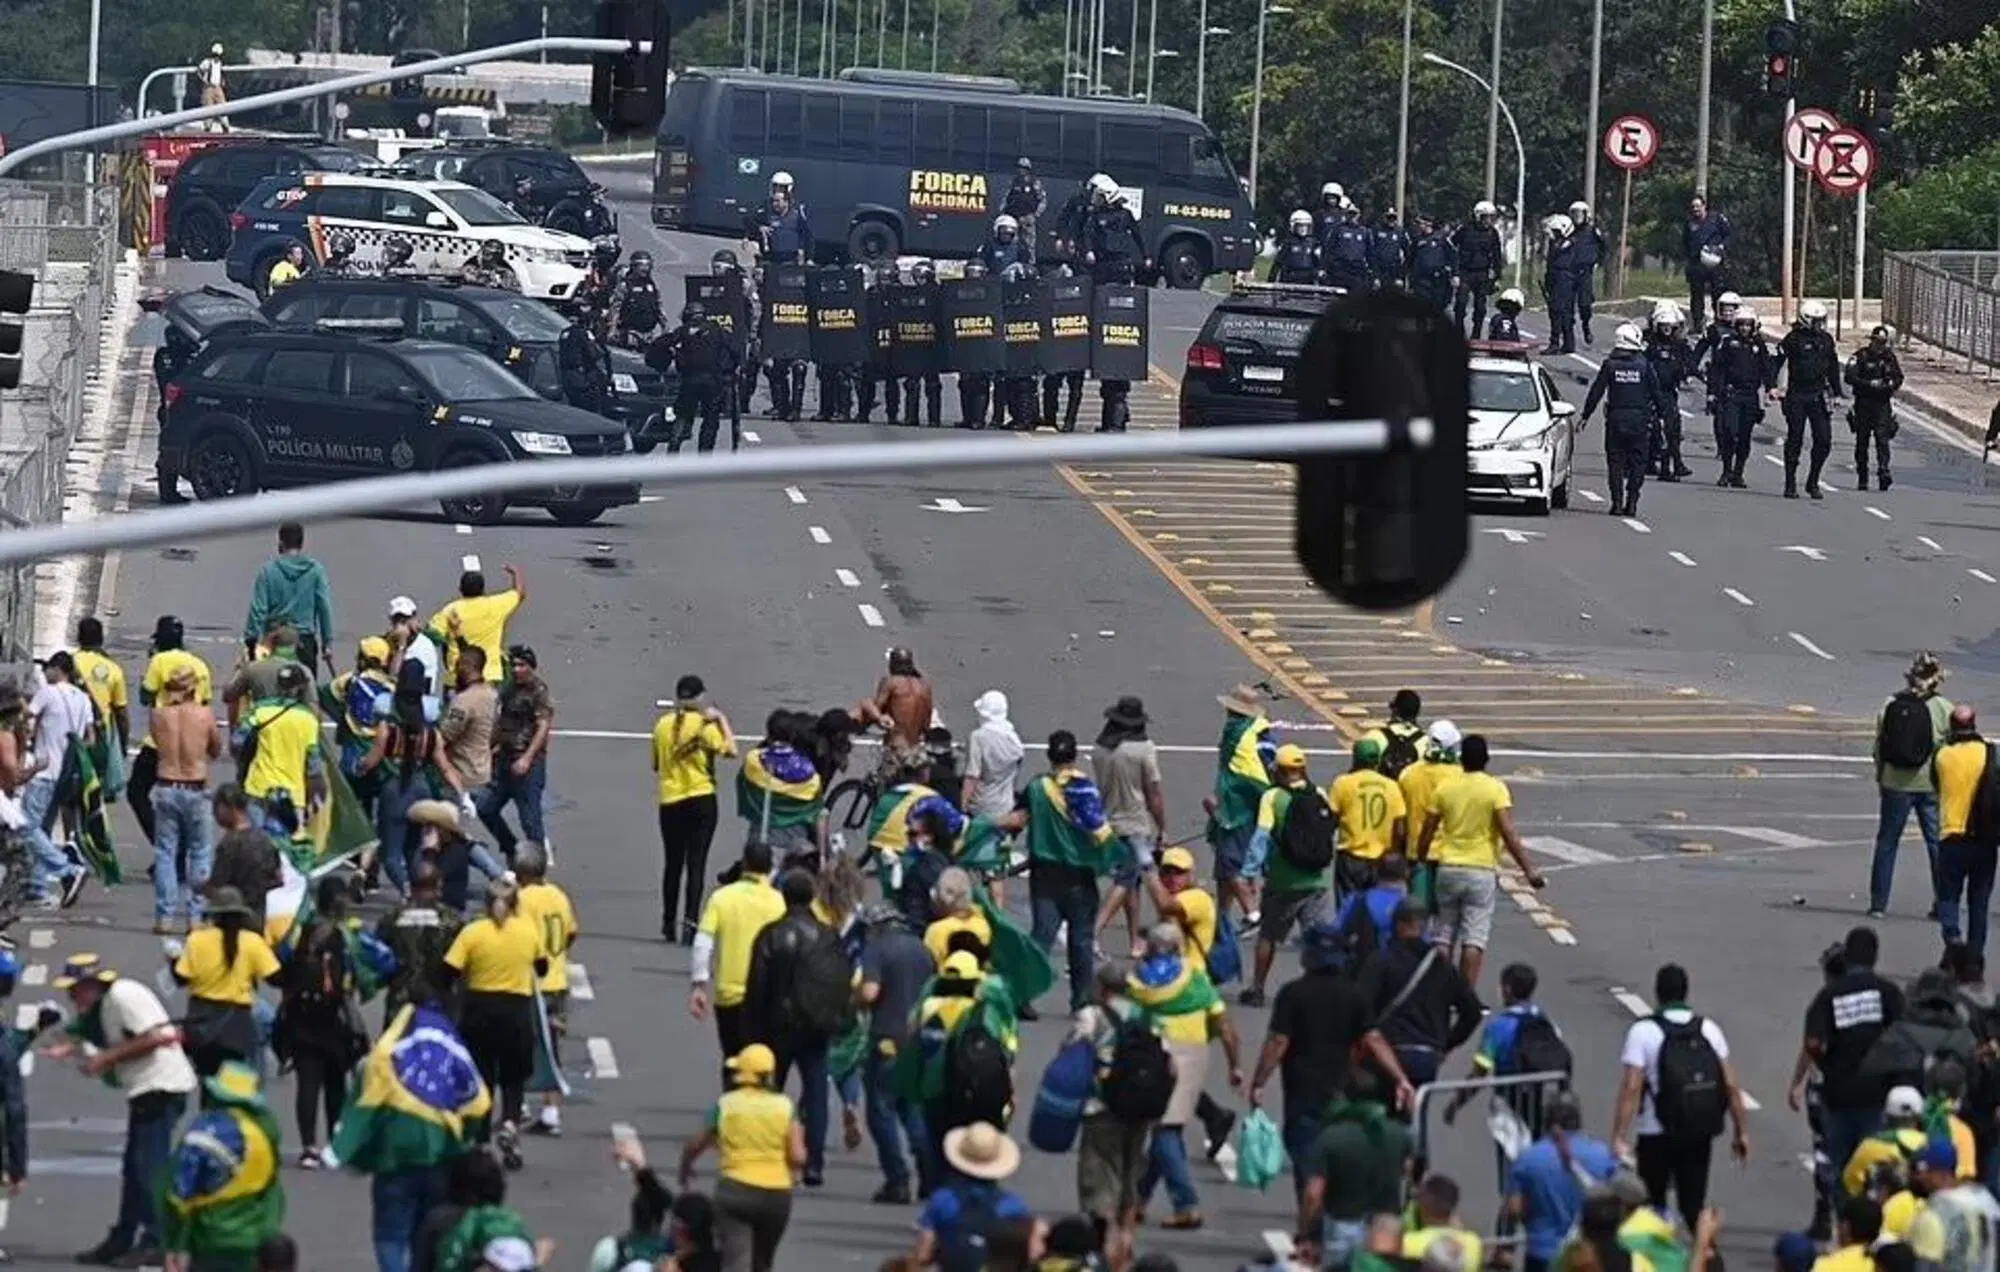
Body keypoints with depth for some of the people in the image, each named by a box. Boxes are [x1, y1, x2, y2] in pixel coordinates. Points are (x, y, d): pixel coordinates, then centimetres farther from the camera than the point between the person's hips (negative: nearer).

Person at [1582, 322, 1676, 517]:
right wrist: (1661, 416, 14)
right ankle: (1631, 503, 1)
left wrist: (1586, 416, 9)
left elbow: (1596, 392, 1)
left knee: (1616, 463, 6)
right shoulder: (1644, 365, -3)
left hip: (1615, 420, 0)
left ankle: (1617, 502, 1)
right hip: (1639, 420, 0)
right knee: (1637, 463, 6)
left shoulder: (1610, 365, -1)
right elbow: (1657, 393, 2)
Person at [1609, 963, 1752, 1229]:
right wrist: (1741, 1131, 9)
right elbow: (1731, 1085, 1)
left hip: (1657, 1135, -3)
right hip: (1699, 1135, 3)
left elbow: (1631, 1088, -17)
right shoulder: (1709, 1030, 2)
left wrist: (1619, 1138, -18)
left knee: (1652, 1205, 15)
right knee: (1694, 1206, 8)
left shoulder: (1643, 1032, -10)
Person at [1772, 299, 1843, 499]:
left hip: (1818, 397, 4)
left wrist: (1836, 393, 20)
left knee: (1824, 441, -2)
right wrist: (1772, 386, -15)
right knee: (1794, 440, -1)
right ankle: (1790, 484, 6)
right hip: (1796, 396, -4)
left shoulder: (1826, 340, 10)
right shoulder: (1794, 338, -4)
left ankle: (1813, 482, 11)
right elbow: (1776, 361, -4)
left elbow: (1833, 368, 21)